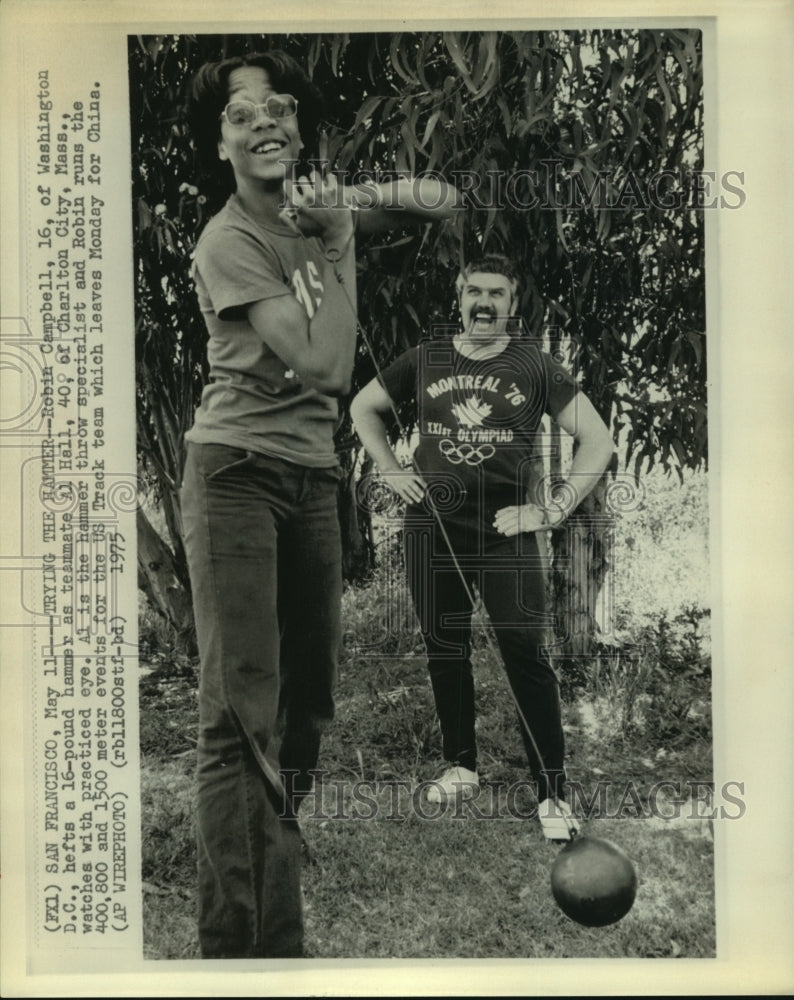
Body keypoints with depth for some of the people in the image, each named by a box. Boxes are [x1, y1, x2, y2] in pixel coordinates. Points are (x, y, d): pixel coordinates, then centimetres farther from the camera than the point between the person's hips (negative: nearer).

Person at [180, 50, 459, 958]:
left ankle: (281, 932, 22)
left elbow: (440, 200, 16)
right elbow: (324, 363, -19)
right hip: (236, 471, -6)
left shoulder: (322, 204, 10)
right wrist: (337, 244, -9)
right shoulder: (228, 243, -10)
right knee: (242, 712, -13)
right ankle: (233, 943, -8)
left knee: (305, 706, 9)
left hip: (312, 476, 7)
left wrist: (370, 196, -2)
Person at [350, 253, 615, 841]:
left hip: (506, 529, -3)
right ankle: (461, 768, 28)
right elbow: (364, 407, 22)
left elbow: (598, 441, -3)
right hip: (432, 528, 4)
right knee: (445, 650, 12)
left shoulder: (534, 366, -1)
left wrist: (551, 512, -9)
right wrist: (391, 471, 10)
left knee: (526, 655, -8)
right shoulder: (425, 360, 7)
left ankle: (553, 792, 0)